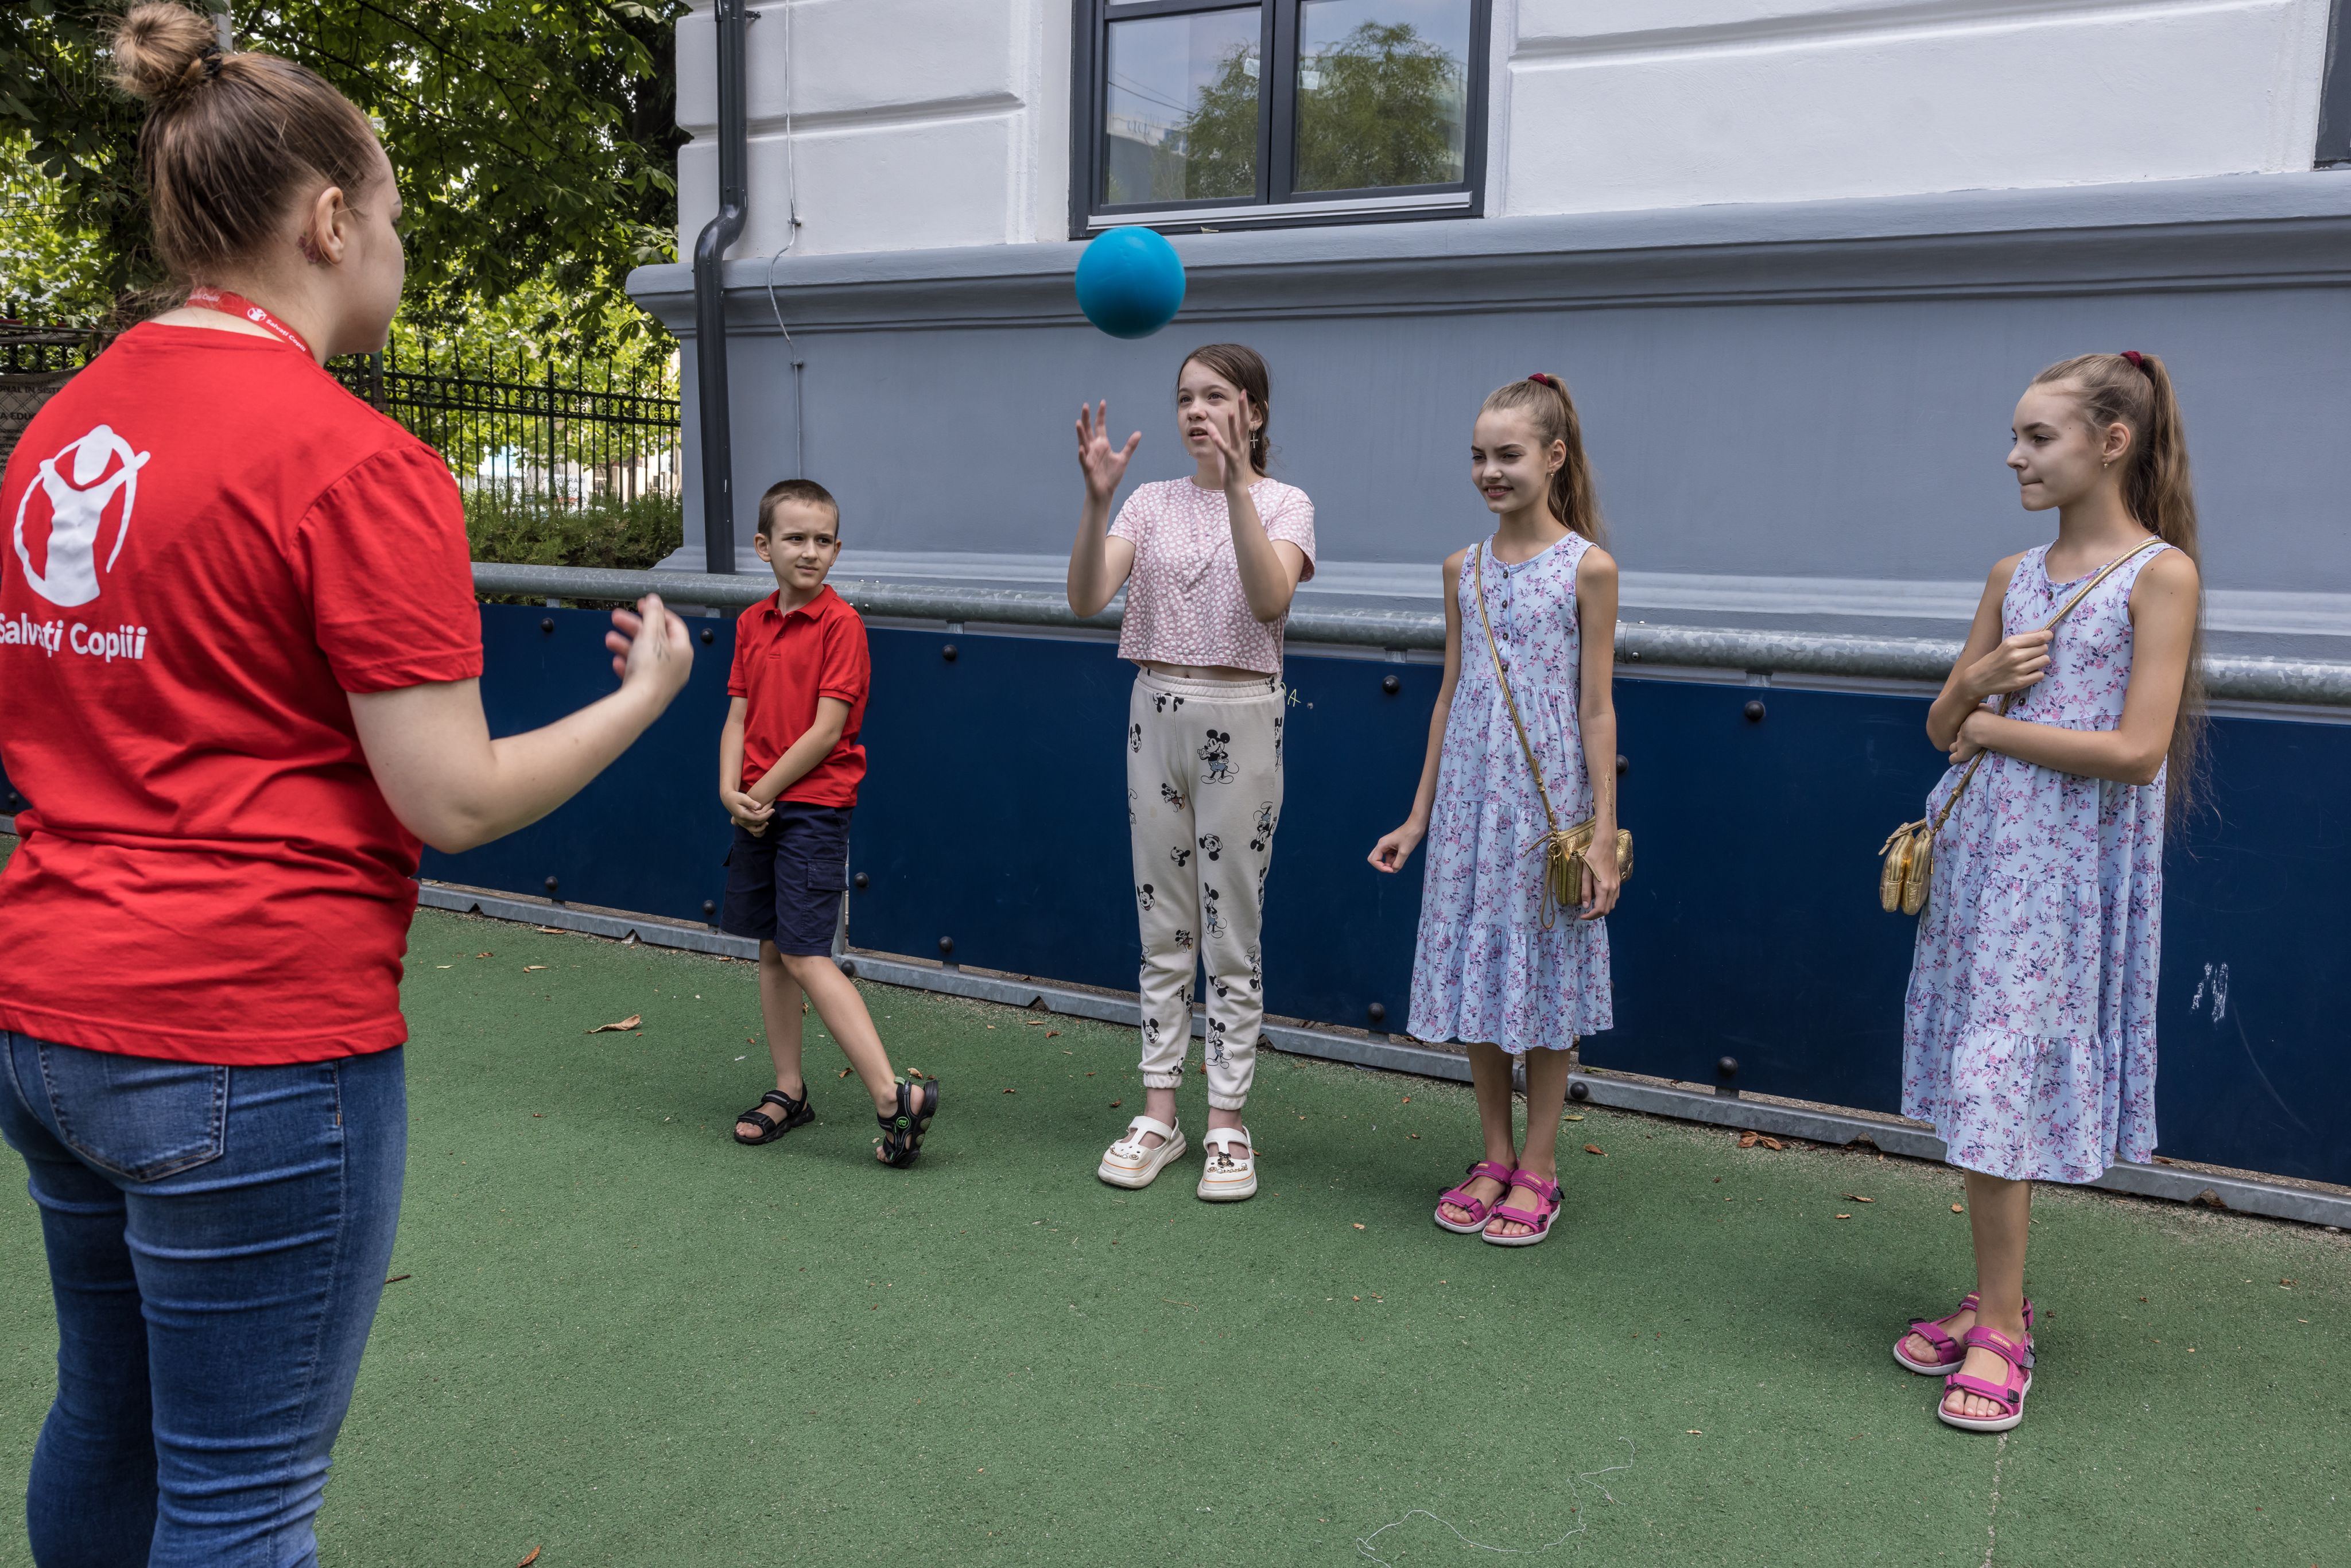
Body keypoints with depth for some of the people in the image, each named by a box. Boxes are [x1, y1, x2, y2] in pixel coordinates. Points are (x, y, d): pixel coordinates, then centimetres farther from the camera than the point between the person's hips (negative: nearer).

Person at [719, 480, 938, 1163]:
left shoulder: (840, 623, -10)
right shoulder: (751, 624, 10)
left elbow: (827, 729, -15)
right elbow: (738, 716, 8)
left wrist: (762, 794, -11)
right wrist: (731, 790, -8)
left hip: (814, 808, -7)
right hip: (757, 808, 7)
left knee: (806, 954, -12)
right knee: (772, 950, 12)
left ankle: (895, 1097, -12)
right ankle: (788, 1091, 24)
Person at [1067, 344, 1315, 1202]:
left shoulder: (1284, 504, -2)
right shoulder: (1153, 502, 6)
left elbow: (1269, 599, -23)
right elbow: (1087, 598, -9)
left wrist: (1236, 483, -29)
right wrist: (1097, 497, -22)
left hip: (1240, 720, -3)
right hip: (1157, 713, 4)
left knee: (1232, 935, 3)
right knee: (1163, 928, 10)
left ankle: (1228, 1124, 14)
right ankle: (1159, 1112, 21)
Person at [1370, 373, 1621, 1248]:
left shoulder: (1588, 568, -6)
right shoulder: (1464, 569, 7)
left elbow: (1596, 707, -7)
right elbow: (1451, 695, 11)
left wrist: (1604, 832, -10)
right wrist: (1419, 814, 11)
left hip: (1549, 802, -4)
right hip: (1470, 798, 5)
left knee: (1544, 976, 4)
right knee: (1474, 971, 9)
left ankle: (1538, 1169, 18)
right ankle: (1496, 1158, 24)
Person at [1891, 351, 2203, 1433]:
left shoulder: (2161, 574, -7)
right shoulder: (2013, 577, 10)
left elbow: (2138, 748, -17)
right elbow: (1942, 725, 15)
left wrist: (1995, 728, -7)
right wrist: (1979, 679, -6)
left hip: (2069, 866, -6)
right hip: (1982, 847, 6)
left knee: (2004, 1082, -6)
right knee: (1988, 1084, 9)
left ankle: (2001, 1326, 6)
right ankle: (1999, 1299, 21)